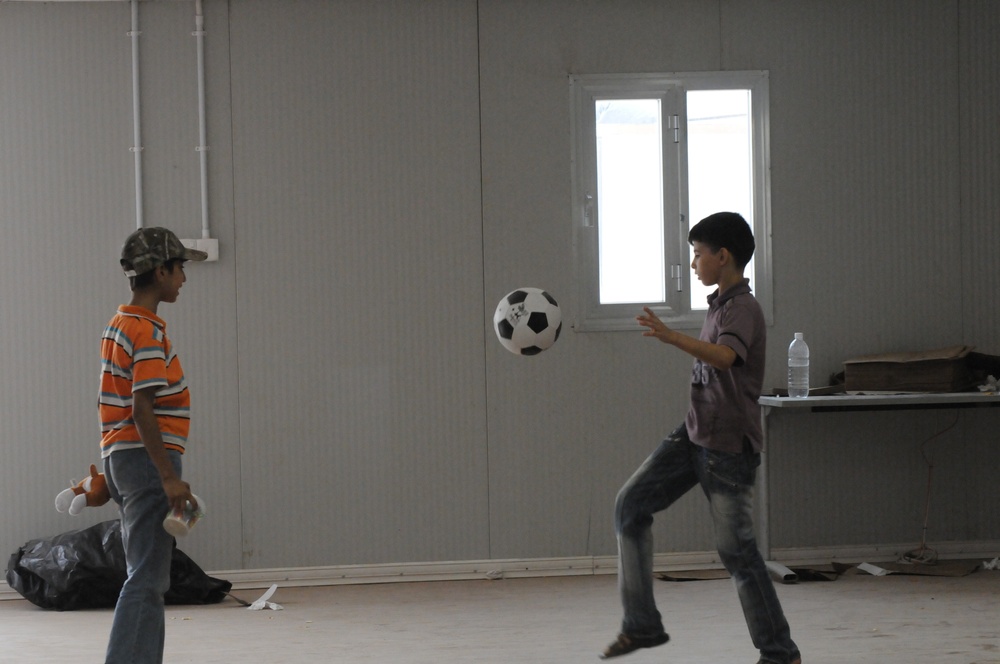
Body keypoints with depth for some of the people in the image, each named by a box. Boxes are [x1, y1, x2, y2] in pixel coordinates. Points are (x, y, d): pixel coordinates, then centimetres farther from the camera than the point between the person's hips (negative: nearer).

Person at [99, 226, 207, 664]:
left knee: (149, 578, 14)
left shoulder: (118, 325, 15)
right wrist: (169, 477, -22)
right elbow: (142, 408, -21)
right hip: (145, 459, -10)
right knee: (146, 581, -10)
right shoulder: (148, 331, -14)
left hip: (120, 457, 10)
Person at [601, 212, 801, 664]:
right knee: (631, 504, -2)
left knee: (736, 549, -7)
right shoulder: (720, 305, 12)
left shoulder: (742, 309, -16)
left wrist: (671, 337, -52)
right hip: (694, 433, 9)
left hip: (729, 445, -9)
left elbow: (723, 357, -38)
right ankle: (641, 625, 1)